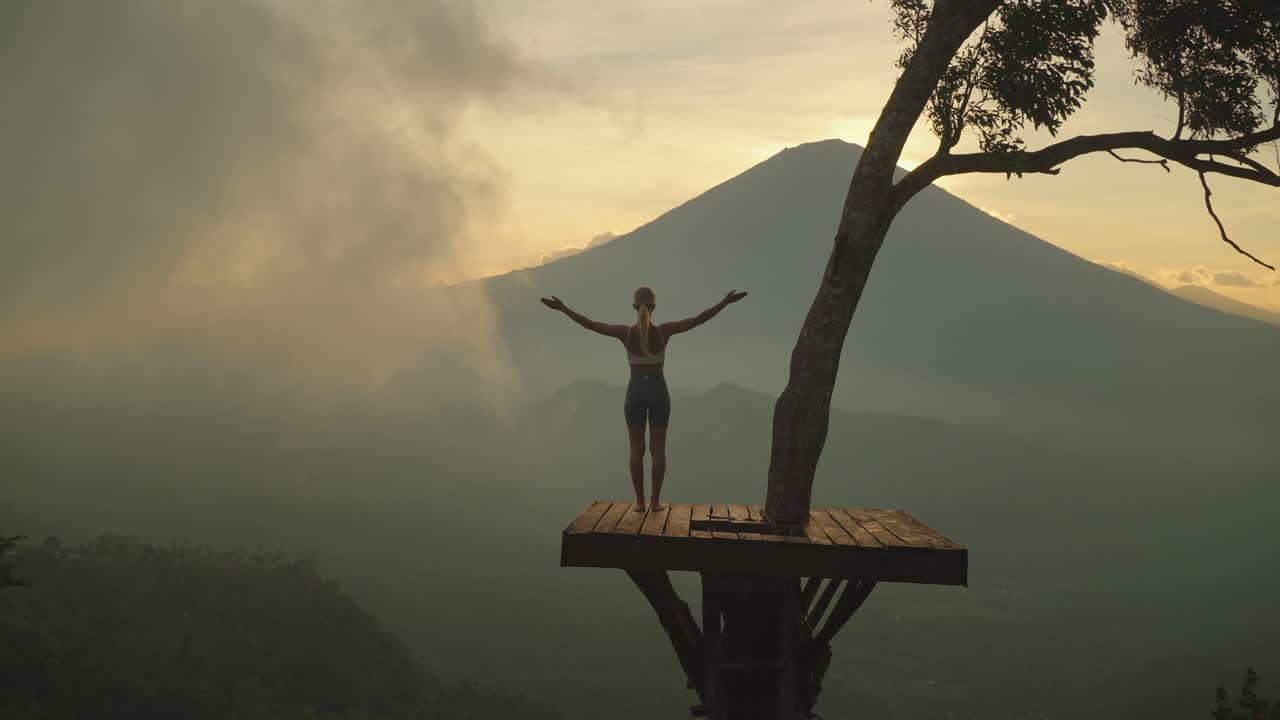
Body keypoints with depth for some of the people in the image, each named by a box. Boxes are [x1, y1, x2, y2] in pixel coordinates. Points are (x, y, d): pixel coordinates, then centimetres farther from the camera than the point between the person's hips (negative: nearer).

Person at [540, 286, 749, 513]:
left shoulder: (625, 333, -11)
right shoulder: (664, 331, -12)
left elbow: (589, 324, -7)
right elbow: (698, 319, -12)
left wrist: (561, 307, 0)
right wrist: (726, 302, -8)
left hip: (635, 392, 0)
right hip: (658, 392, 0)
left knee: (636, 450, 8)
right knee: (658, 449, 8)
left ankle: (640, 502, 8)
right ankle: (656, 501, 10)